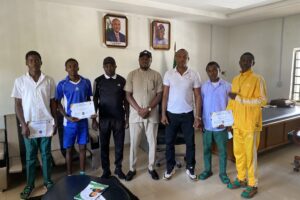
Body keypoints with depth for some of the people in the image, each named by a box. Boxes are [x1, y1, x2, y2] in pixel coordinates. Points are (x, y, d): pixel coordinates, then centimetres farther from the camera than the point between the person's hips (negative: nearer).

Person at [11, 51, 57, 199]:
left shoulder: (49, 81, 0)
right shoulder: (20, 81, -2)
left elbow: (53, 103, 4)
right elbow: (18, 104, -1)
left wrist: (55, 122, 1)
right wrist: (23, 124, -8)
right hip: (29, 125, 0)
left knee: (46, 154, 12)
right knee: (30, 156, 11)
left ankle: (47, 180, 27)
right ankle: (29, 184, 26)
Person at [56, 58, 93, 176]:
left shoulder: (86, 82, 1)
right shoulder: (62, 85, -5)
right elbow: (58, 103, 0)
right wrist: (67, 117, -13)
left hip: (83, 120, 2)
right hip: (69, 122, -2)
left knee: (82, 147, 11)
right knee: (69, 149, 8)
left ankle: (82, 173, 26)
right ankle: (69, 175, 24)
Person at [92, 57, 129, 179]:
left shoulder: (122, 80, 2)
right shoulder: (98, 81, 0)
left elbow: (125, 100, 5)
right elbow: (95, 101, 2)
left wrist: (127, 118, 2)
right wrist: (94, 119, -1)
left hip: (119, 118, 1)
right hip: (104, 119, 0)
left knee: (119, 144, 8)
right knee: (104, 145, 8)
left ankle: (118, 168, 25)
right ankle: (106, 170, 24)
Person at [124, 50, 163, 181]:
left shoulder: (156, 75, 2)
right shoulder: (132, 75, 2)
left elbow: (159, 95, -2)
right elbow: (128, 95, -2)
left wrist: (148, 109, -14)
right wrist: (139, 110, -12)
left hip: (152, 115, 1)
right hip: (135, 114, 0)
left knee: (152, 142, 9)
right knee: (134, 143, 8)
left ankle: (151, 167, 27)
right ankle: (132, 169, 24)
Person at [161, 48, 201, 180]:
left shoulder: (194, 75, -3)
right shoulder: (169, 74, -1)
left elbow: (197, 97, -1)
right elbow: (165, 95, 0)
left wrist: (198, 116, -4)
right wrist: (163, 114, -5)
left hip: (188, 114, 0)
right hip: (171, 114, 0)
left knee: (190, 143, 8)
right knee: (169, 142, 9)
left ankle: (190, 168, 27)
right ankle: (170, 168, 26)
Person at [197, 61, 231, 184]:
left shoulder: (227, 86, -4)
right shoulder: (203, 87, 1)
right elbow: (200, 105, 5)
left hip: (221, 125, -1)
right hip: (207, 124, 2)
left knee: (222, 150, 9)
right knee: (206, 149, 13)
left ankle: (223, 173, 27)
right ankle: (207, 170, 31)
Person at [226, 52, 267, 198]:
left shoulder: (257, 79, -8)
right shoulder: (235, 79, 12)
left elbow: (262, 101, -15)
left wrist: (240, 98, -20)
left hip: (250, 124, -6)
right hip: (237, 123, 6)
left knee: (250, 154, 3)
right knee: (238, 152, 14)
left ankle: (253, 185, 18)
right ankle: (241, 179, 31)